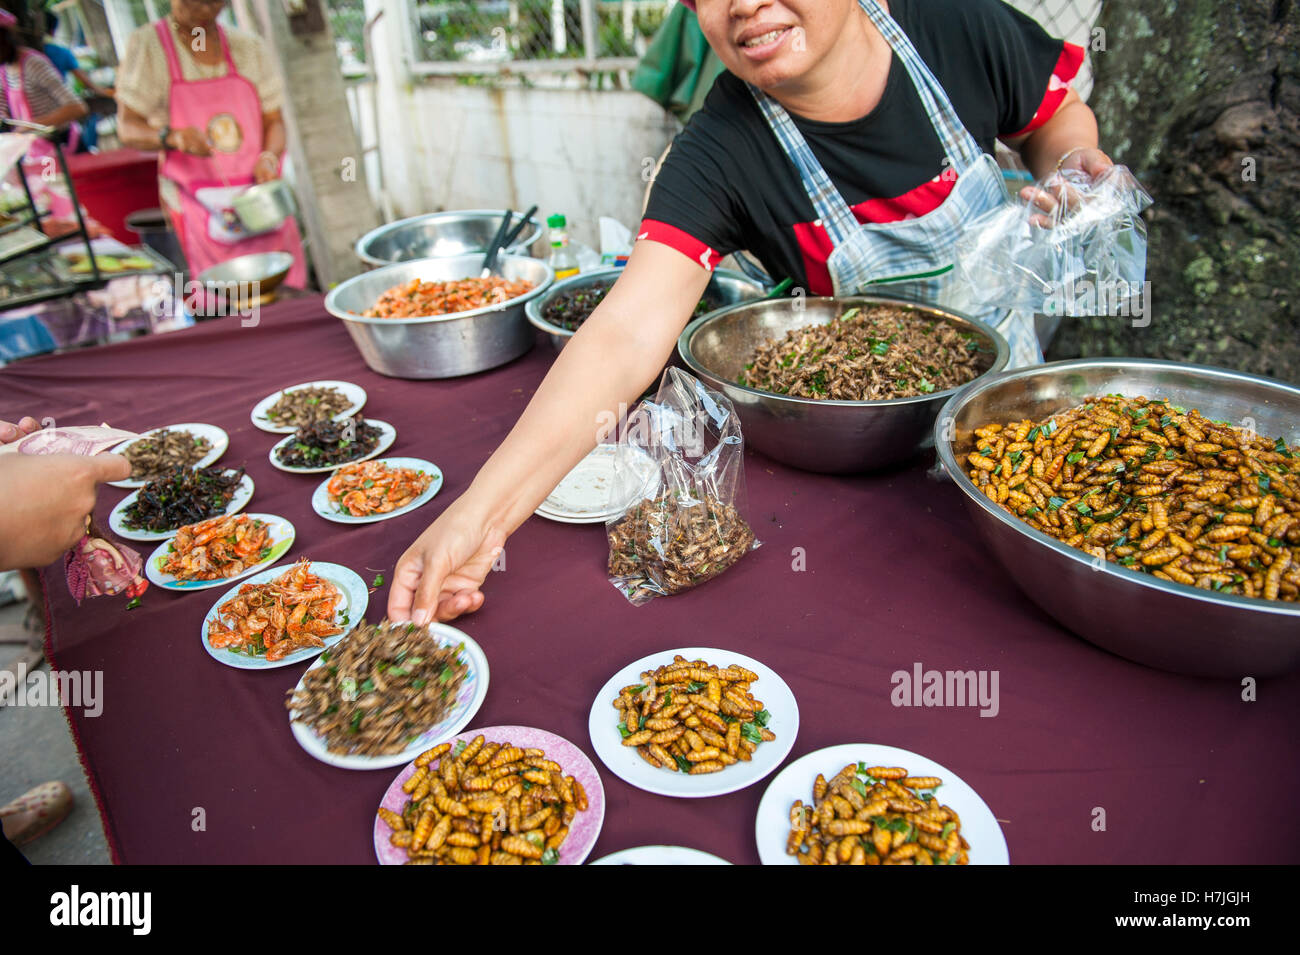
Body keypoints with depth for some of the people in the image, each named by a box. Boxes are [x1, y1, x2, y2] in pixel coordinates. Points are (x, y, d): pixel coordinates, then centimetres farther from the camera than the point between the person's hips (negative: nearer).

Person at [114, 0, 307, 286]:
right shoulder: (146, 45, 2)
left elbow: (274, 120, 13)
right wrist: (172, 136, -23)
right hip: (201, 206, -3)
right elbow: (127, 128, -2)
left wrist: (269, 156, -9)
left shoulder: (248, 47, 12)